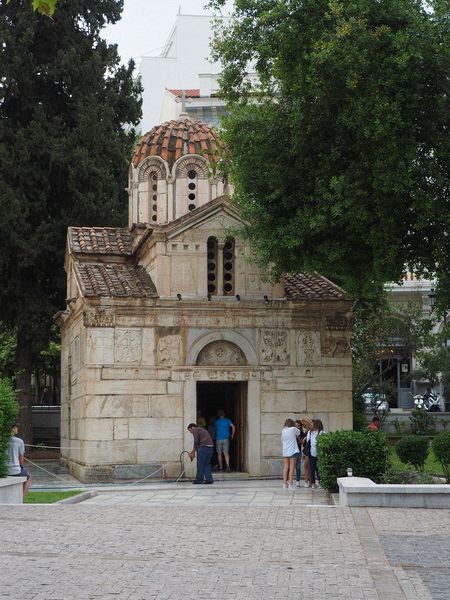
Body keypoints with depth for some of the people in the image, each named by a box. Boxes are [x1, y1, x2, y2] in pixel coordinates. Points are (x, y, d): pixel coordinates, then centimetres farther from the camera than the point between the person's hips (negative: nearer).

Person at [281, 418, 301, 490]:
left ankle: (285, 483, 5)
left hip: (285, 451, 4)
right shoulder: (293, 429, -6)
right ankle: (290, 483, -6)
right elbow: (299, 433, 13)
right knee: (292, 467, -3)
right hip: (293, 451, -4)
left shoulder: (283, 431, 6)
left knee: (285, 467, 6)